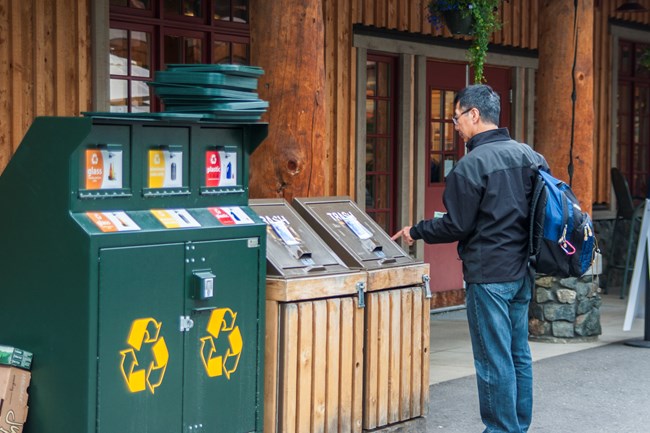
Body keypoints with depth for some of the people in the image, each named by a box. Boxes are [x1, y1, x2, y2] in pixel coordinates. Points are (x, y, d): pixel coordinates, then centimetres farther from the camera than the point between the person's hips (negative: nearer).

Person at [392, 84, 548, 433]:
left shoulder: (472, 164, -15)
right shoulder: (530, 155, 7)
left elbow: (456, 226, -12)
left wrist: (415, 232, 3)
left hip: (488, 274, -8)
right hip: (522, 272, 8)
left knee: (494, 360, 0)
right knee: (519, 354, 15)